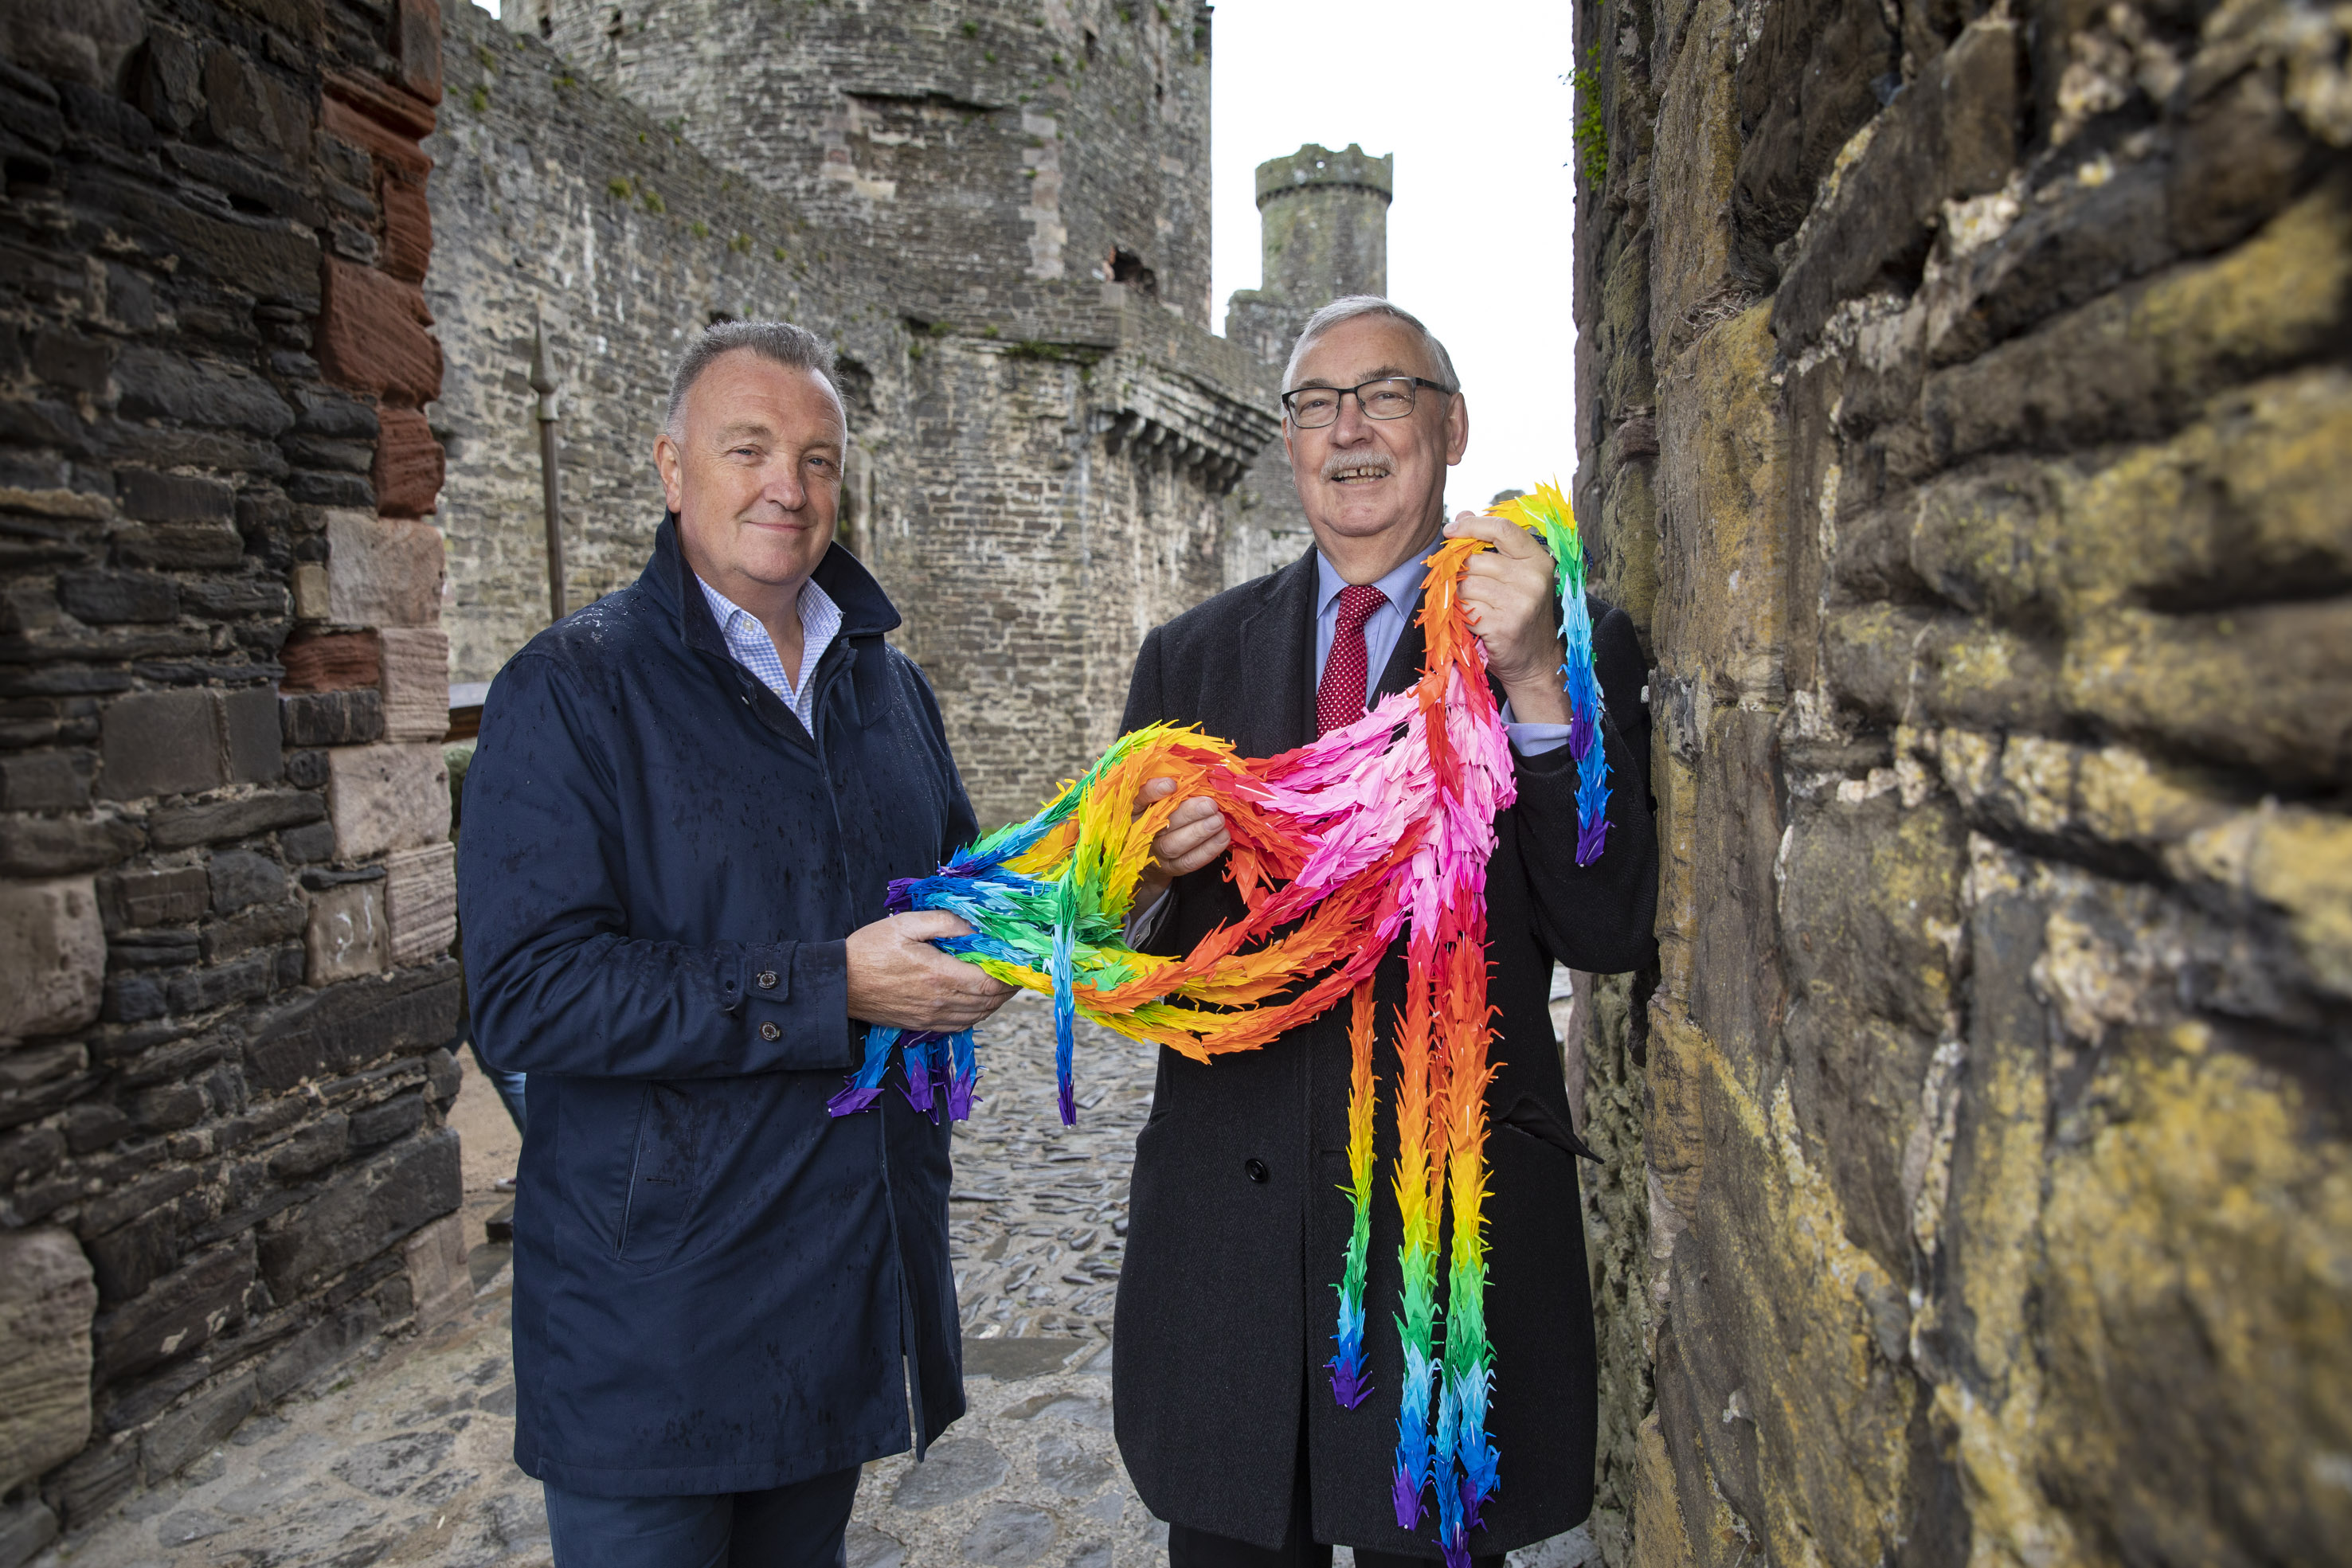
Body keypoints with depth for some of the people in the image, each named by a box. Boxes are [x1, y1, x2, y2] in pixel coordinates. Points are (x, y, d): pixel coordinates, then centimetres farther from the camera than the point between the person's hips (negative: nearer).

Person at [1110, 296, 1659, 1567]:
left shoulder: (1571, 651, -1)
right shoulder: (1189, 658, 7)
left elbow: (1610, 933, -11)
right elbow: (1122, 954, 9)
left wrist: (1538, 689, -21)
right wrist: (1149, 875, -14)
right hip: (1223, 1214, 3)